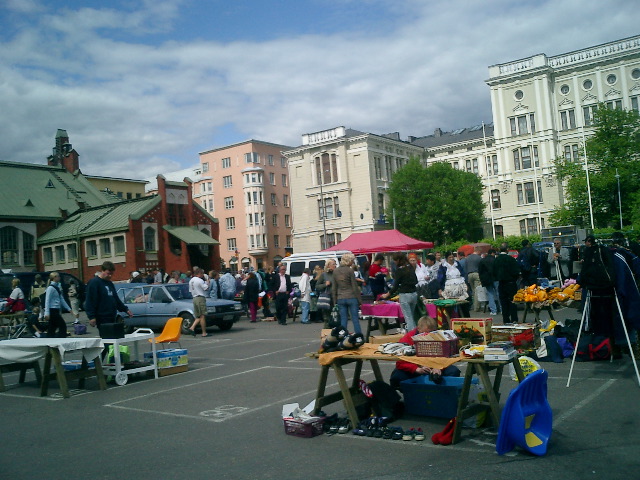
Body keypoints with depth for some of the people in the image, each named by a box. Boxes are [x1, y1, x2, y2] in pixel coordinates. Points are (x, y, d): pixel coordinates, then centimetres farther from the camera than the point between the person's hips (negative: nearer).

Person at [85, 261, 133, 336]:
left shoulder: (110, 283, 18)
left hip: (112, 317, 8)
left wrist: (125, 309, 20)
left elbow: (116, 299, 26)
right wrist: (91, 317, -18)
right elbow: (90, 301, -13)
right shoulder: (94, 283, -8)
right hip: (102, 319, -8)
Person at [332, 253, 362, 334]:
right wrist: (359, 300, -2)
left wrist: (334, 301, 15)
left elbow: (333, 288, 9)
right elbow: (355, 286, -8)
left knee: (343, 319, 7)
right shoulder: (350, 270, -10)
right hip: (351, 297, -4)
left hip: (340, 299, 4)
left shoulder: (335, 271, 6)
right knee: (355, 318, 1)